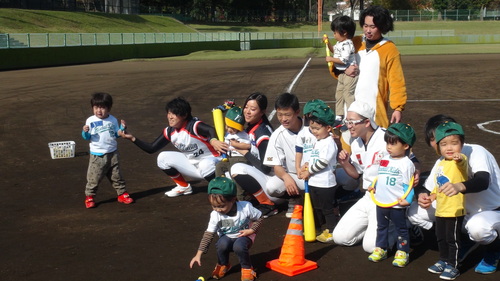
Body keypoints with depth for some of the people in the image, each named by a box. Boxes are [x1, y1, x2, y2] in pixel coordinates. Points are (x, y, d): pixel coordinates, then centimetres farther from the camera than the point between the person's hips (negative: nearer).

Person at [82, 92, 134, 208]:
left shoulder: (113, 120, 3)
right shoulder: (90, 121, -5)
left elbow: (117, 134, 12)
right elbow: (87, 137, -3)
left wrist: (122, 128, -5)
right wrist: (85, 132, -23)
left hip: (112, 154, 2)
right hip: (97, 155, -2)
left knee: (116, 176, 11)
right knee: (93, 178, -1)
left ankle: (122, 194, 22)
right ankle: (89, 197, 11)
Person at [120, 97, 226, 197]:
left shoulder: (193, 126, -24)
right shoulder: (169, 132, -3)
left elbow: (210, 129, -45)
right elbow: (151, 148, 3)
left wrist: (213, 140, -70)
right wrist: (133, 138, -9)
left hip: (209, 161, -7)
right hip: (191, 163, 7)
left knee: (206, 165, -41)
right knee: (163, 157, -5)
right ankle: (183, 187, 11)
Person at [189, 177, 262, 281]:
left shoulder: (245, 207, -23)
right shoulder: (215, 215, -19)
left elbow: (258, 218, -6)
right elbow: (208, 234, -18)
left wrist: (251, 230, -22)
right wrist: (199, 254, -25)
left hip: (244, 236, -2)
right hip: (226, 237, 2)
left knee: (239, 246, -36)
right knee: (222, 244, -33)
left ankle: (247, 268, -7)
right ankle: (223, 265, -1)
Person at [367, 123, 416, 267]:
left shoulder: (406, 163, -14)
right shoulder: (385, 159, 7)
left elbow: (408, 185, -14)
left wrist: (407, 199, -23)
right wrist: (374, 186, 9)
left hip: (397, 205, -7)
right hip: (381, 202, 7)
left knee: (401, 228, 8)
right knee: (381, 227, 19)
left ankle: (403, 252, 18)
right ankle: (380, 249, 32)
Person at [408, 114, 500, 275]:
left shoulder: (475, 152, -22)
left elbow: (483, 181, -41)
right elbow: (427, 188, 3)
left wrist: (460, 186, -63)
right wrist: (423, 196, -23)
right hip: (464, 211, 7)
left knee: (477, 227, -43)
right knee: (415, 212, -7)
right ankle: (465, 242, 7)